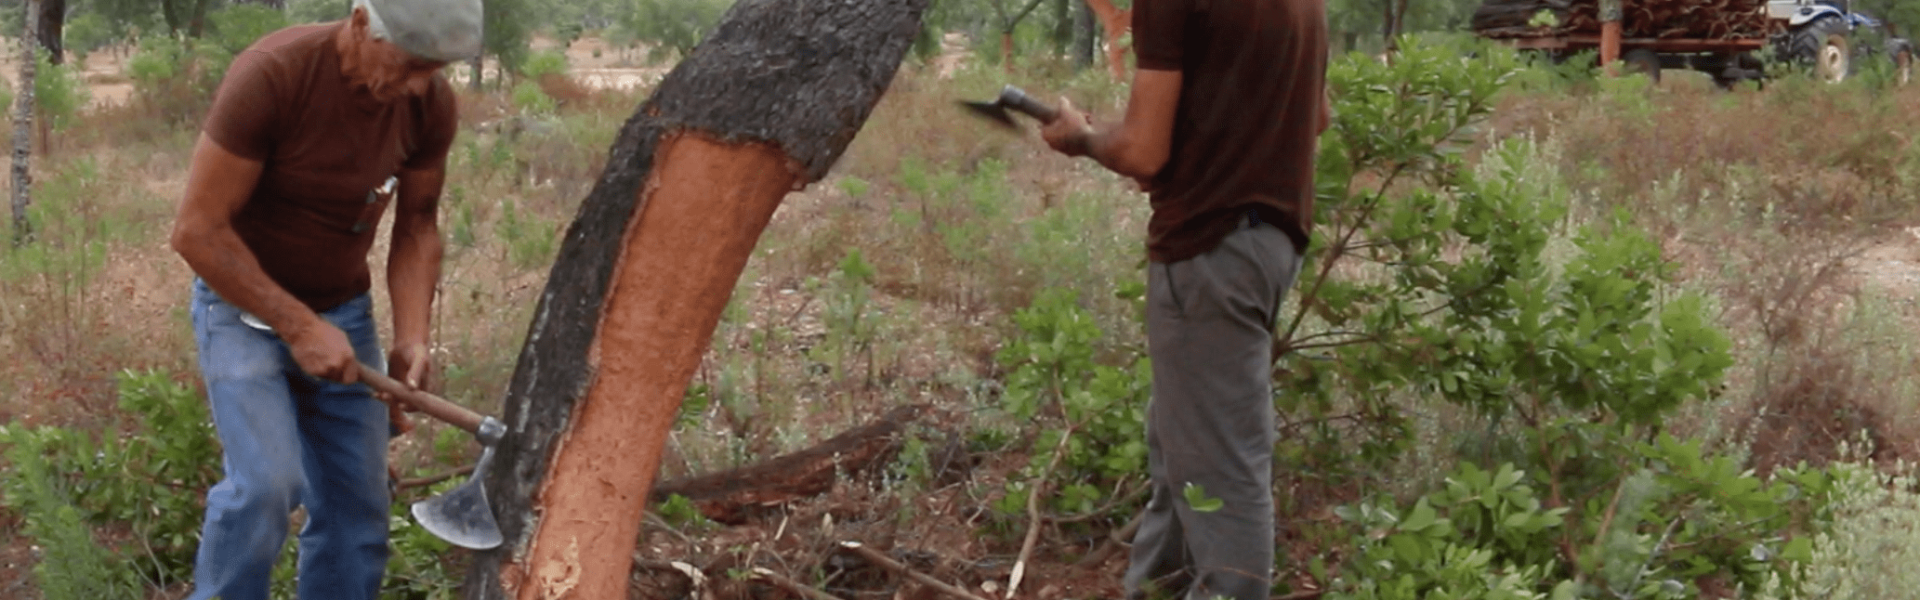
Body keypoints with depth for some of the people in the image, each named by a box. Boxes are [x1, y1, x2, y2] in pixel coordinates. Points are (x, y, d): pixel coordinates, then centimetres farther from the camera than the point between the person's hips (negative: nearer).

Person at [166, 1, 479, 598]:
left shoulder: (431, 103, -12)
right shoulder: (270, 75, -27)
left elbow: (416, 226, 2)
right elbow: (197, 230, -23)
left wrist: (411, 336, -12)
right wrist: (297, 326, -23)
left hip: (344, 309, 5)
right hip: (243, 303, -5)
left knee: (357, 510, 2)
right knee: (265, 483, -22)